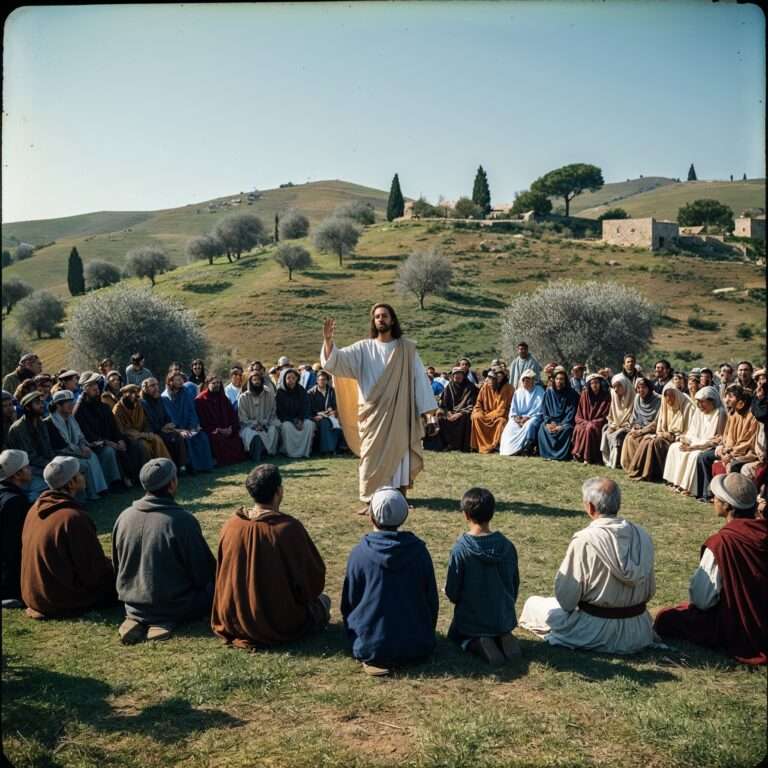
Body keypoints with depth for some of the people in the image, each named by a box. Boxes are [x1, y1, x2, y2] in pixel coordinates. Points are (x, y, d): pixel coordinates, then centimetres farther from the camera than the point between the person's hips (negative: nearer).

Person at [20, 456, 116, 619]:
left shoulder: (35, 509, 1)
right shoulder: (74, 518, -25)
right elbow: (95, 571, -20)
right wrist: (112, 565, 1)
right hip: (65, 600, -8)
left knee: (108, 565, 18)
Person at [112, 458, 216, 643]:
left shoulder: (124, 517, -4)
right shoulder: (183, 520, -21)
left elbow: (117, 566, 9)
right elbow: (204, 571, -13)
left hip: (133, 602, 6)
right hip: (175, 606, -6)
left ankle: (137, 619, 3)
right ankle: (168, 621, -7)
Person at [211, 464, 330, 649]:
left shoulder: (231, 525, -8)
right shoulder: (289, 527, -22)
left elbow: (222, 575, 7)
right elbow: (314, 576, -11)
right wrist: (304, 596, 11)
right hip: (279, 625, -5)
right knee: (322, 601, 22)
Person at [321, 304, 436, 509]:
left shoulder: (407, 348, 3)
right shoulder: (364, 348, 3)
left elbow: (419, 377, 3)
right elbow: (337, 359, -7)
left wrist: (425, 408, -1)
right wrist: (328, 340, -26)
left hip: (398, 413, 0)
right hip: (372, 413, 1)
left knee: (398, 453, 3)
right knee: (373, 455, 1)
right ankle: (371, 500, 4)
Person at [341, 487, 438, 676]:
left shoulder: (359, 554, -12)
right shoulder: (419, 550, -7)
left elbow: (349, 603, 0)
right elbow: (431, 599, 3)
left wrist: (356, 640, 18)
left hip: (370, 647, -2)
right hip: (417, 646, 3)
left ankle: (375, 660, 4)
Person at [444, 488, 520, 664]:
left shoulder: (460, 549, -21)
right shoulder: (507, 546, -9)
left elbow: (452, 592, -13)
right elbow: (515, 584, 3)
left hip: (471, 620, -4)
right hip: (504, 619, 4)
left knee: (455, 635, 28)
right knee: (501, 631, 37)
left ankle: (478, 645, -5)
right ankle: (503, 639, 1)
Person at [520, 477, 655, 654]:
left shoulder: (584, 540, -21)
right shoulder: (642, 535, -5)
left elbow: (566, 597, -15)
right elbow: (650, 590, 5)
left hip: (597, 631, -5)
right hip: (638, 632, 5)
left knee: (532, 604, 13)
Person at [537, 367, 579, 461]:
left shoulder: (571, 394, 1)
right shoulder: (548, 392, 8)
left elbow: (571, 412, -6)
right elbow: (544, 410, 8)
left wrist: (561, 425, -18)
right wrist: (548, 422, -11)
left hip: (564, 422, -2)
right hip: (551, 420, 2)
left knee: (567, 430, -32)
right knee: (543, 429, -26)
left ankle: (561, 454, -25)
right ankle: (547, 453, -19)